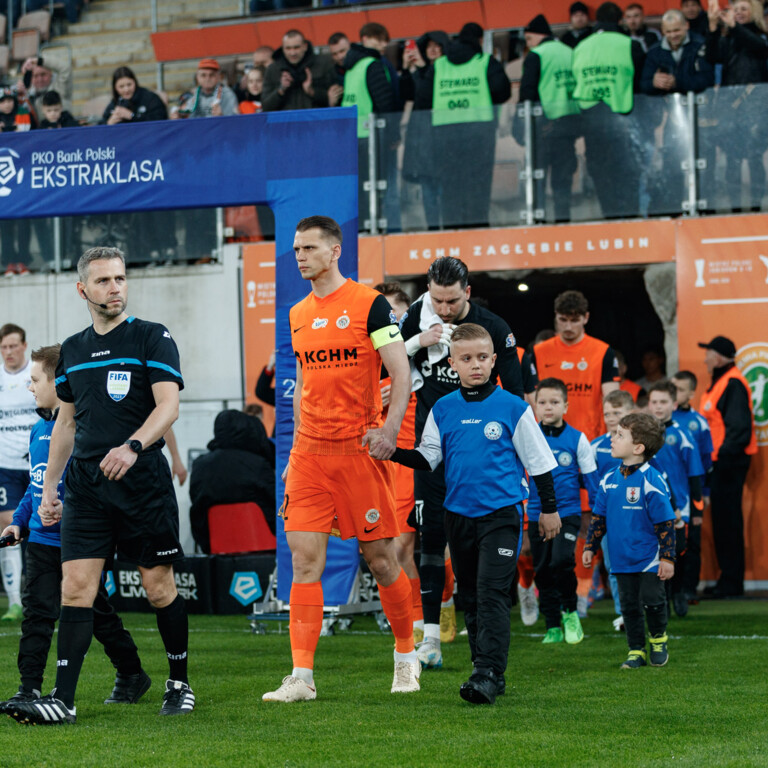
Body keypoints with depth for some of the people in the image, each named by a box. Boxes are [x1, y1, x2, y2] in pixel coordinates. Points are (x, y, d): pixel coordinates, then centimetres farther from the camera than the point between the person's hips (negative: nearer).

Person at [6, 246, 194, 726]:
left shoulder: (153, 338, -1)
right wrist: (49, 486, 17)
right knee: (75, 587, -6)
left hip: (143, 482, -4)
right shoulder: (72, 350, 15)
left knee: (160, 588, 2)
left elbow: (168, 405, -11)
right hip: (86, 484, 4)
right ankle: (63, 700, -10)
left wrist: (133, 446, -28)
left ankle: (180, 685, 20)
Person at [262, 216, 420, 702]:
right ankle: (302, 676, -6)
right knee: (305, 560, -5)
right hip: (310, 453, 5)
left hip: (359, 448, -4)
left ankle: (407, 657, 23)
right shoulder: (298, 315, 13)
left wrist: (390, 429, -19)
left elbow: (401, 374, -6)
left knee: (380, 558, 3)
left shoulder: (369, 304, -4)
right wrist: (295, 450, 15)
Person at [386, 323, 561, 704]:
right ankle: (485, 669, 20)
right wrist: (392, 452, -11)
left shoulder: (513, 408, -4)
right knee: (470, 596, 10)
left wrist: (549, 508, 5)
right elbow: (427, 459, 7)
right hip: (459, 513, 5)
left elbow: (539, 460, 2)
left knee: (492, 592, -15)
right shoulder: (443, 409, 5)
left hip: (501, 514, -5)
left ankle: (489, 673, -18)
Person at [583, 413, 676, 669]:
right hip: (622, 559, 5)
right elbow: (599, 517, 15)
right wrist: (590, 547, 13)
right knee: (629, 605, 9)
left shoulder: (651, 482, -15)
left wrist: (667, 558, -13)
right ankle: (636, 651, 19)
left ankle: (658, 640, 25)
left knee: (652, 601, -1)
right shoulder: (609, 481, 3)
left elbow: (665, 523, -12)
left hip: (649, 559, -5)